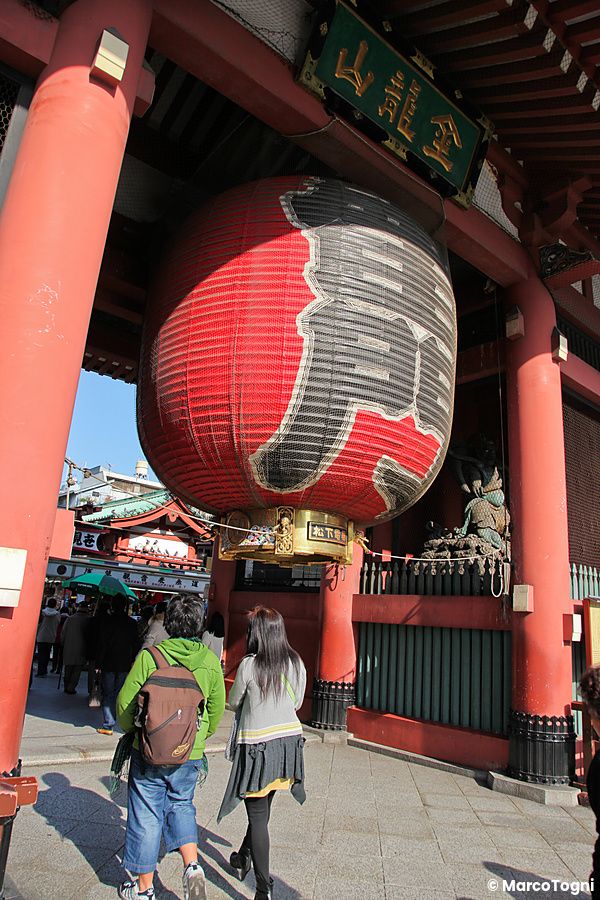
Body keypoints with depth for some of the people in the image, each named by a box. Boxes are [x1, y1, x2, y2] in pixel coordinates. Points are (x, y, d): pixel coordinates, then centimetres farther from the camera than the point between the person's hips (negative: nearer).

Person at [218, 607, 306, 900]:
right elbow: (297, 703, 8)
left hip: (258, 746, -5)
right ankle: (244, 857, 43)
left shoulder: (249, 664, -17)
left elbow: (233, 702, -2)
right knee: (263, 807, 23)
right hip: (290, 741, 5)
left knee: (258, 814, 7)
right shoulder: (297, 663, -4)